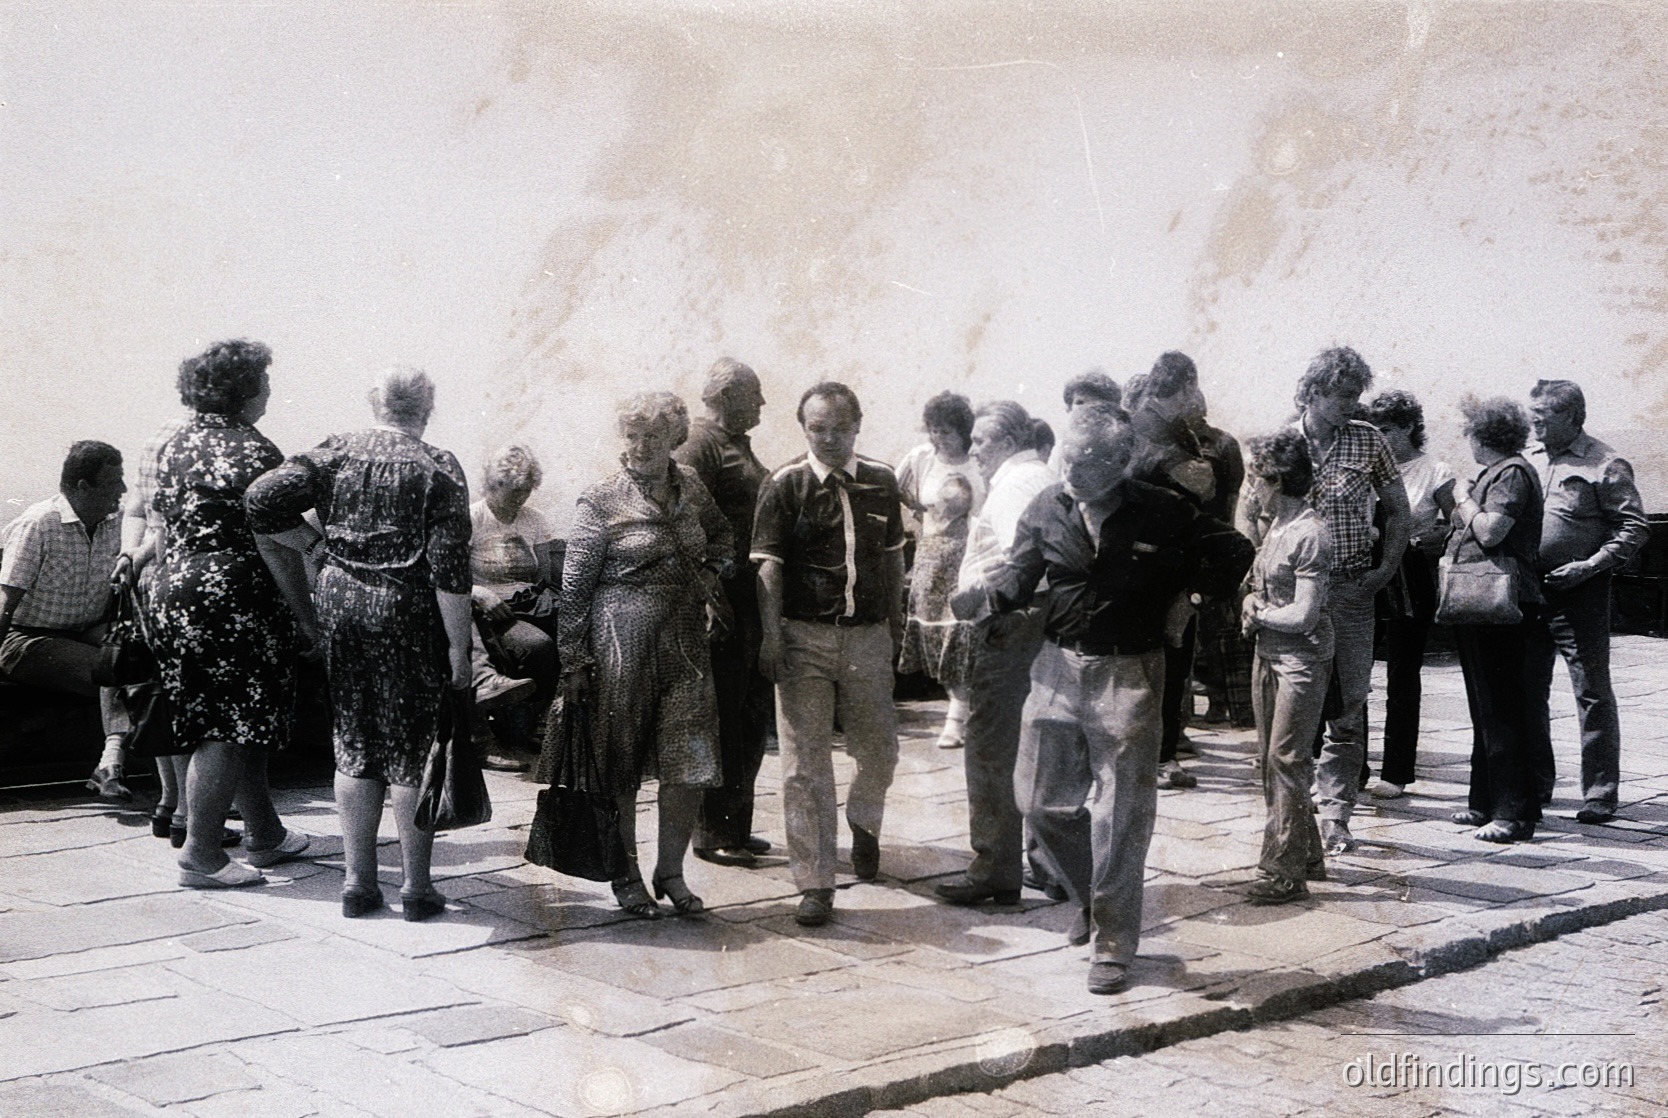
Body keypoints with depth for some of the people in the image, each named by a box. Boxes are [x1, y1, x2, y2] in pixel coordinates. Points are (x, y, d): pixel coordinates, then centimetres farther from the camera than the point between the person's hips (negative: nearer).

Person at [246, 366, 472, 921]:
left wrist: (315, 542, 6)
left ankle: (358, 881, 18)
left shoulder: (337, 453, 3)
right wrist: (458, 646, -10)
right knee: (412, 748, 6)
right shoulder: (439, 468, -8)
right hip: (408, 611, -4)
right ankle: (416, 886, 11)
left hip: (339, 604, 4)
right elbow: (450, 569, -13)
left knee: (353, 746, 13)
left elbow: (262, 500, -7)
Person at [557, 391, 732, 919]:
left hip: (685, 644, 4)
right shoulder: (602, 501, -6)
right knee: (619, 766, 6)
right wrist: (573, 662, -8)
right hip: (622, 643, -4)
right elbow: (573, 587, -5)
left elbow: (721, 534, 28)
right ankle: (626, 877, 20)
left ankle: (671, 872, 16)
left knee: (688, 766, 1)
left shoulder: (691, 487, 8)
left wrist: (712, 572, 8)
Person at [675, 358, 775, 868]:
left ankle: (737, 825, 24)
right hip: (724, 603, -10)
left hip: (752, 601, 10)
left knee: (752, 717, 14)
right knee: (722, 720, -3)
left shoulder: (737, 444, 19)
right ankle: (711, 832, 6)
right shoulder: (699, 443, -11)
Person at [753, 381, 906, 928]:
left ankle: (863, 821, 44)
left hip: (867, 637, 3)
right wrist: (771, 635, -14)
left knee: (879, 750, 11)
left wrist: (895, 622, 17)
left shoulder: (880, 482, 7)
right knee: (805, 763, -1)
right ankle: (814, 883, 6)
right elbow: (768, 565, -6)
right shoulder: (785, 485, -4)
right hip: (803, 637, -3)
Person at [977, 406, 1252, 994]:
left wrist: (1184, 595, 1)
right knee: (1040, 800, 6)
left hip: (1129, 675, -4)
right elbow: (1022, 572, 6)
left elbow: (1233, 553, 7)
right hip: (1059, 667, 4)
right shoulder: (1047, 509, 0)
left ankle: (1113, 944, 11)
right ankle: (1090, 897, 33)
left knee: (1121, 814, -1)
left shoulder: (1162, 513, -7)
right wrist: (989, 594, -14)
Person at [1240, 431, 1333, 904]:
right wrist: (1252, 602, 0)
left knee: (1286, 761, -9)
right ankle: (1306, 854, 25)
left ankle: (1284, 873, -5)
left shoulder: (1310, 534, -16)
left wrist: (1257, 614, -5)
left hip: (1302, 660, -9)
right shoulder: (1275, 526, 10)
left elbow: (1303, 615, -18)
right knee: (1271, 761, 12)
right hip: (1268, 655, 9)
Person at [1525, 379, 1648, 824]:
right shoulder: (1530, 460, 13)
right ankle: (1536, 783, 23)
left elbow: (1635, 528, -9)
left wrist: (1589, 566, -17)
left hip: (1580, 593, -6)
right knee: (1528, 690, 11)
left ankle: (1600, 793, 5)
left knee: (1592, 692, -1)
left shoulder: (1605, 466, -6)